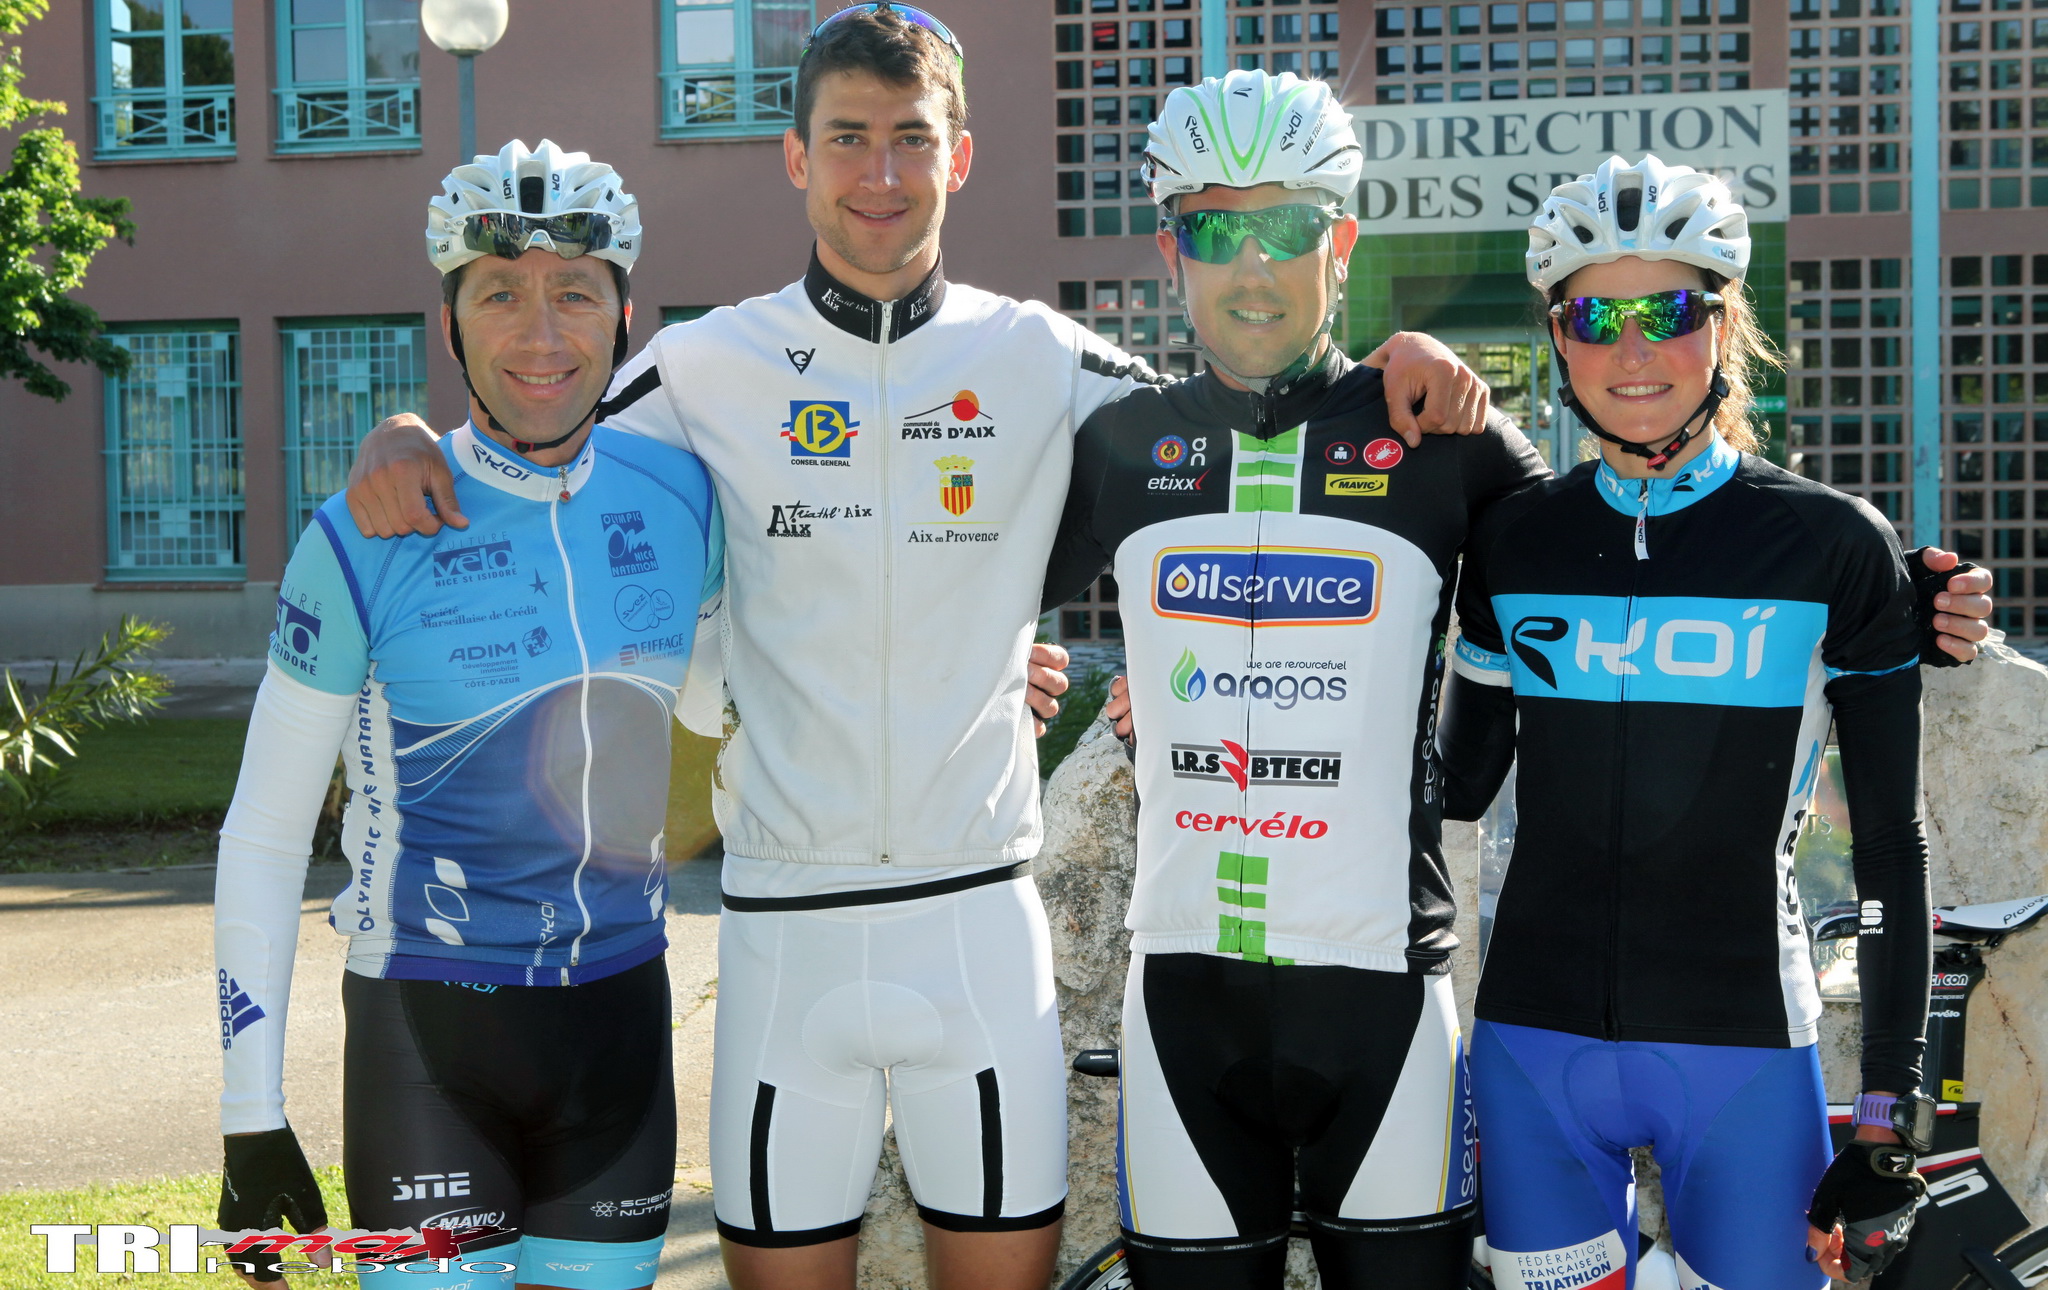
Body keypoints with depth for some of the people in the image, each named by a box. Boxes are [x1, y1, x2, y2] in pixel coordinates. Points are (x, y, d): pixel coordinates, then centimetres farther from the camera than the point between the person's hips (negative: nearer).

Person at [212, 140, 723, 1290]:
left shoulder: (682, 497, -2)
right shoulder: (365, 540, -12)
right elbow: (265, 836, -6)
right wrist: (253, 1118, -7)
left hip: (618, 1014, 4)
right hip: (425, 1022, -3)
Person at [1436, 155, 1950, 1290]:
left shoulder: (1836, 547, -3)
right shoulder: (1514, 540, 5)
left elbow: (1890, 844, -1)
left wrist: (1890, 1114, -2)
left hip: (1742, 1046, -2)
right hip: (1536, 1041, 2)